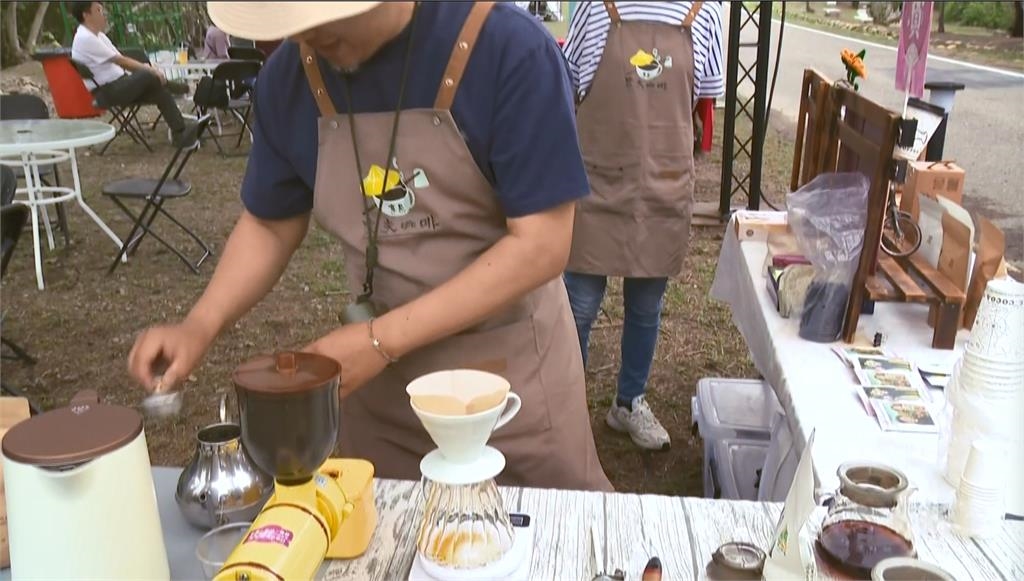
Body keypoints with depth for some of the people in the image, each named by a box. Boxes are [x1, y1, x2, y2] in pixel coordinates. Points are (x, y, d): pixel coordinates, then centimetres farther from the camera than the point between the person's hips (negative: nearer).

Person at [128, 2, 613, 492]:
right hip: (381, 368, 4)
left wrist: (383, 340, -25)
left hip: (509, 360, -3)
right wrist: (199, 326, -10)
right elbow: (270, 225, 6)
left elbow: (540, 245, -22)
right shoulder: (289, 77, -6)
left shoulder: (510, 48, -21)